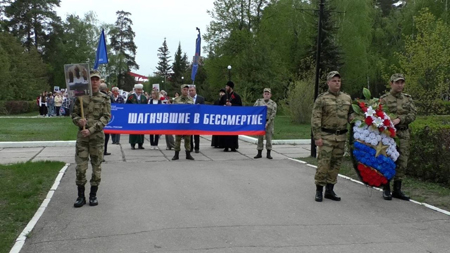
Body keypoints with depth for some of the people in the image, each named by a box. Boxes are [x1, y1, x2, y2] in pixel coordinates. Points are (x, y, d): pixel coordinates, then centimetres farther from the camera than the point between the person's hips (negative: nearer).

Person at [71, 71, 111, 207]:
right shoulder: (80, 97, 6)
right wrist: (78, 120, -14)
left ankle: (93, 195, 17)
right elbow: (74, 114, 11)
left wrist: (91, 130, -16)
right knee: (80, 166, -1)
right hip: (82, 136, 1)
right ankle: (81, 196, 10)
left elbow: (106, 117, -6)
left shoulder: (105, 99, 2)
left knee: (96, 166, 5)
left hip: (97, 136, -1)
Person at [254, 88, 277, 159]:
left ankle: (268, 154, 7)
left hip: (269, 122, -1)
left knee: (269, 138, 0)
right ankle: (259, 153, 10)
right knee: (260, 138, 4)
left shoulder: (273, 103, 1)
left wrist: (267, 123, -14)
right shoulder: (258, 101, 5)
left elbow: (273, 114, -6)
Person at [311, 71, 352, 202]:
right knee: (323, 163, -6)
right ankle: (319, 190, 6)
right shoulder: (321, 99, -3)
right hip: (326, 136, -4)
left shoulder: (347, 98, 11)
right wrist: (317, 137, -14)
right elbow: (315, 119, -7)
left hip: (341, 136, 5)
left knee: (336, 164, 8)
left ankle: (329, 190, 17)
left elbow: (351, 116, 16)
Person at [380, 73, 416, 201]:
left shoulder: (408, 99, 11)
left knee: (402, 163, 5)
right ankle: (386, 190, 10)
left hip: (404, 134, 4)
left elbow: (413, 114, -1)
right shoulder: (384, 99, 0)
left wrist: (399, 119, -17)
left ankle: (397, 190, 15)